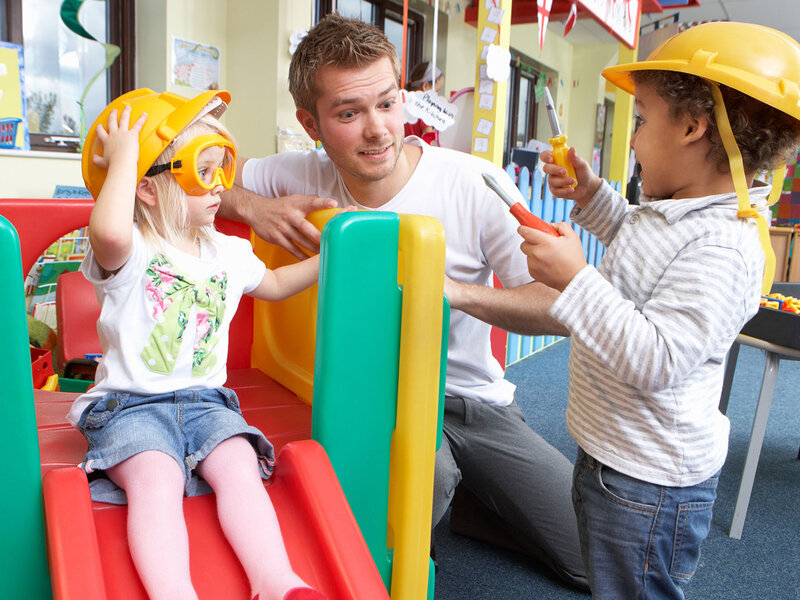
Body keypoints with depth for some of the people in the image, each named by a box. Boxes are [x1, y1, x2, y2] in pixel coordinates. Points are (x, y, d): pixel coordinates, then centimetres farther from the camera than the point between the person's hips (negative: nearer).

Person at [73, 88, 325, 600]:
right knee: (157, 478, -32)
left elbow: (274, 284, 32)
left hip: (206, 400, 4)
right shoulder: (129, 253, -7)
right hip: (131, 403, -4)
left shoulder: (227, 252, 14)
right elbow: (109, 232, -35)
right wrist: (122, 156, -22)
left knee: (239, 465, -24)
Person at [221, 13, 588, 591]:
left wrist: (454, 290, -34)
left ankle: (460, 494, 22)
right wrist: (250, 204, -20)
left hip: (479, 402, 2)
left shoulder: (477, 184, -16)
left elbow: (561, 308, -18)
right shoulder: (304, 176, -9)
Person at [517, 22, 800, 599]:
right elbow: (641, 246, 27)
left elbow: (654, 362, -34)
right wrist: (592, 196, 13)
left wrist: (576, 280, -34)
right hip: (617, 454, 10)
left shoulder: (719, 249, -29)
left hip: (648, 485, -10)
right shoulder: (678, 212, 4)